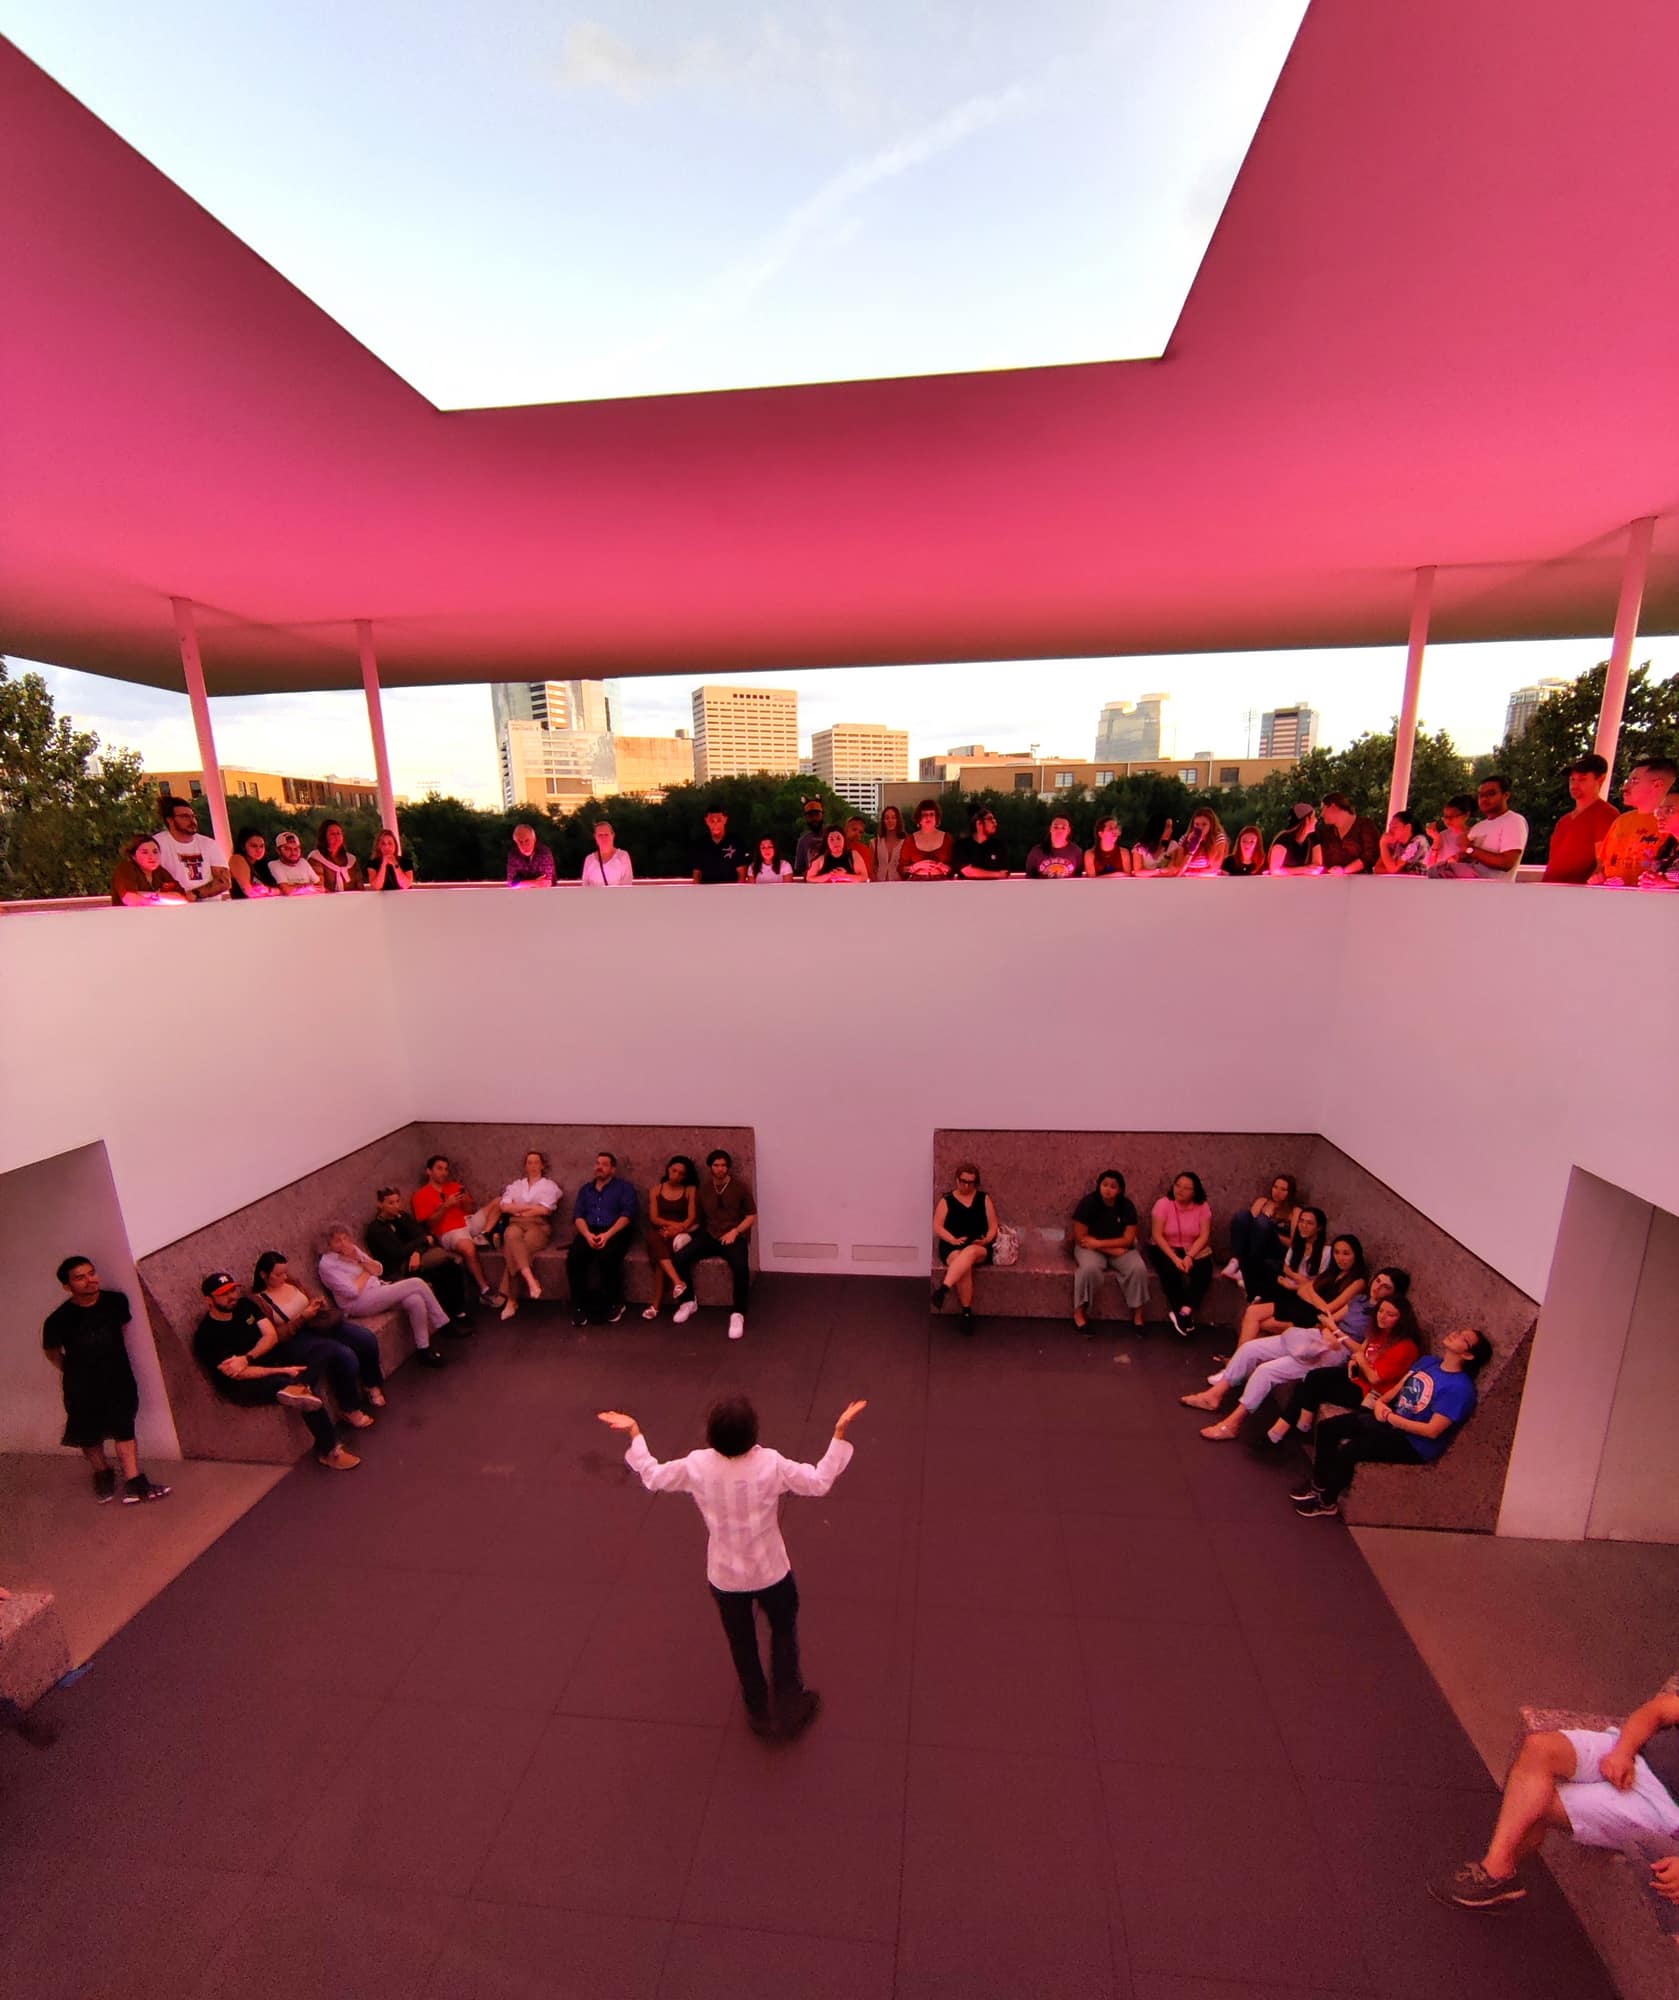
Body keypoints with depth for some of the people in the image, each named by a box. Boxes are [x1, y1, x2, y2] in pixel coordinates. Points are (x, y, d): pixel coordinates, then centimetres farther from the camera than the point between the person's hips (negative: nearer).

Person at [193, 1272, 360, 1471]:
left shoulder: (245, 1306, 6)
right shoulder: (207, 1335, -11)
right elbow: (239, 1374, -17)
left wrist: (246, 1358, -18)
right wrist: (283, 1371, -22)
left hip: (272, 1363, 7)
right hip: (244, 1386, -6)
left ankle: (295, 1388, -43)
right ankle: (329, 1450, -28)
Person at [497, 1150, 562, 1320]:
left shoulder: (549, 1185, 13)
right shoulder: (516, 1185, 24)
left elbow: (545, 1210, -4)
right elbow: (504, 1206, 5)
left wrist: (518, 1208, 3)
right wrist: (531, 1207, -3)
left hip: (539, 1226, -2)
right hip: (516, 1224, 2)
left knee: (514, 1250, -34)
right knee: (511, 1235, -39)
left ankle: (511, 1300, -29)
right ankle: (531, 1279, -48)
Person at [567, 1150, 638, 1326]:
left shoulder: (624, 1187, 11)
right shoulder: (585, 1189, 23)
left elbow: (627, 1214, -2)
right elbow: (578, 1216, 10)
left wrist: (607, 1234, -17)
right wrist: (587, 1234, -12)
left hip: (615, 1232, -3)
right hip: (589, 1233, 3)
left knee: (607, 1258, -35)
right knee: (573, 1257, -29)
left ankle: (615, 1303, -13)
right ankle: (579, 1306, -16)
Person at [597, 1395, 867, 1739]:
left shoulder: (697, 1466, -25)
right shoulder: (771, 1464, -30)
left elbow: (651, 1476, -8)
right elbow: (819, 1482, -19)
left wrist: (634, 1433, 1)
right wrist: (840, 1432, -18)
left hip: (724, 1577, 2)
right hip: (770, 1572, -2)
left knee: (742, 1645, 28)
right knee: (783, 1632, 28)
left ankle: (759, 1713, 48)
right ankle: (788, 1709, 41)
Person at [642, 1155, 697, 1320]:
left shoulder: (690, 1190, 7)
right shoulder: (656, 1189, 11)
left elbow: (692, 1217, -2)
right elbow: (653, 1218, 3)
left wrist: (678, 1228, -21)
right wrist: (673, 1224, -14)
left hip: (680, 1234, -1)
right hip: (660, 1232, 1)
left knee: (659, 1254, -34)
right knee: (654, 1238, -37)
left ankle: (656, 1304, -31)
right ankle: (678, 1282, -51)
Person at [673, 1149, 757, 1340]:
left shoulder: (740, 1187, 2)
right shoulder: (702, 1189, 12)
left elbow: (752, 1215, 3)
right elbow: (697, 1217, 17)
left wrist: (735, 1231, -10)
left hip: (733, 1237, -3)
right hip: (709, 1236, 4)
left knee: (741, 1267, -35)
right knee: (680, 1258, -22)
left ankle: (737, 1314, -19)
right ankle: (688, 1302, -1)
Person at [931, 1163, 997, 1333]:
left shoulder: (984, 1199, 12)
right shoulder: (946, 1200, 9)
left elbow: (993, 1226, 10)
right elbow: (937, 1226, 3)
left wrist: (986, 1240, -10)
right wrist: (953, 1240, -14)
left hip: (979, 1247, 0)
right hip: (952, 1246, 0)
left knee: (970, 1252, -39)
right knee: (964, 1266, -35)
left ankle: (943, 1288, -49)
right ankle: (967, 1312, -24)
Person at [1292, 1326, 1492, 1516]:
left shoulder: (1460, 1388, -19)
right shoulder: (1428, 1361, 5)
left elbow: (1432, 1430, -22)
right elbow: (1398, 1388, 11)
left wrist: (1389, 1418, -19)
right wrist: (1381, 1403, -8)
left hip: (1414, 1443, -8)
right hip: (1390, 1419, 8)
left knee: (1347, 1450, -24)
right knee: (1327, 1428, -4)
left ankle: (1327, 1502, 1)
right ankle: (1319, 1484, 13)